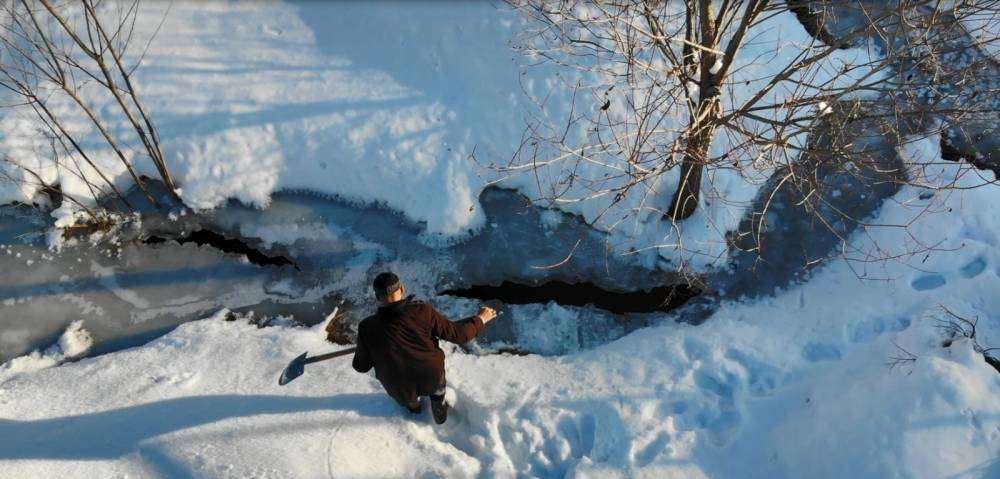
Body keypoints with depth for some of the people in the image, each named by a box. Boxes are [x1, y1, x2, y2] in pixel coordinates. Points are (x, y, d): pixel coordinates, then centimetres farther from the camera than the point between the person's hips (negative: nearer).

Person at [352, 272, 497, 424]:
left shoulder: (367, 327, -23)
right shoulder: (422, 311, -26)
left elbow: (361, 366, -7)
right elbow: (457, 334, -16)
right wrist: (480, 319, 1)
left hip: (401, 392, 1)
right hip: (432, 379, -1)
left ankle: (413, 405, 60)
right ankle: (440, 411, 43)